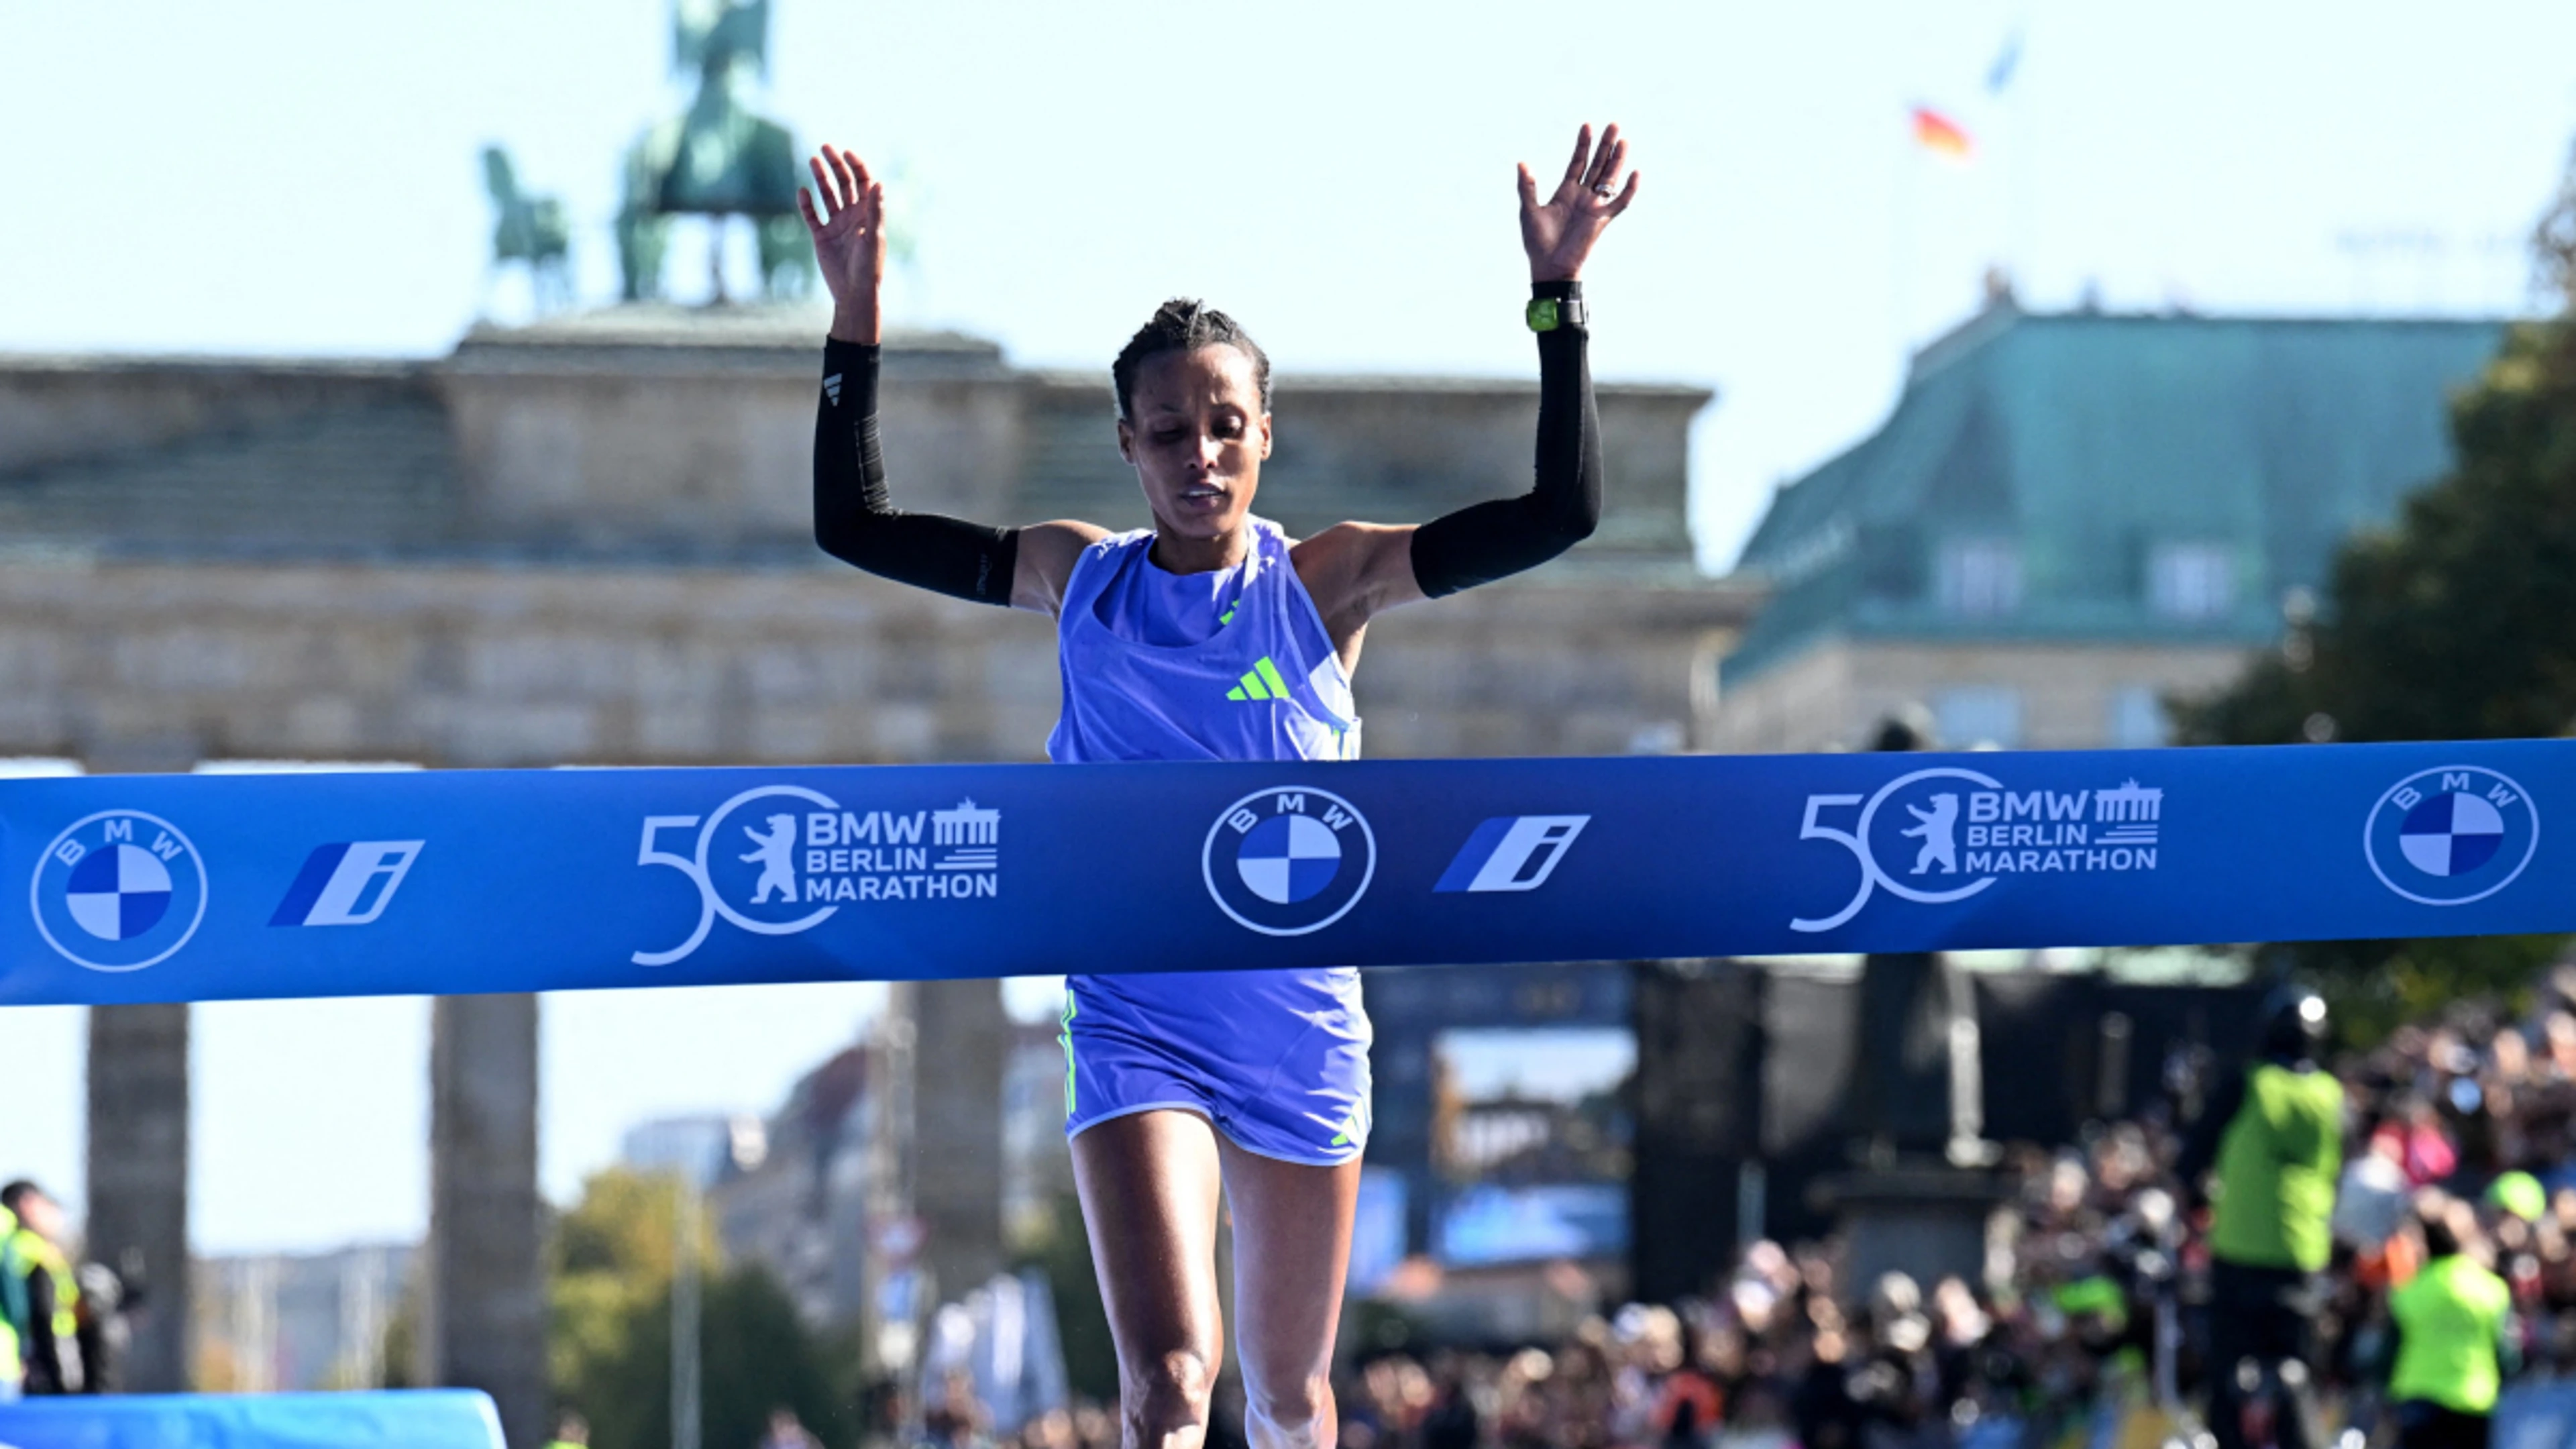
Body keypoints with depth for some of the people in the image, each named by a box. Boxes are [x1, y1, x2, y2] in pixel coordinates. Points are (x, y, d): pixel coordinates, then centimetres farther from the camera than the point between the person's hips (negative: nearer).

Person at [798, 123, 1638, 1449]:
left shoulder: (1327, 580, -1)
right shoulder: (1078, 577, 3)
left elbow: (1560, 512, -8)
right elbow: (855, 528, 7)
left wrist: (1556, 298, -14)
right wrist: (856, 322, -1)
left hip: (1302, 1032, 1)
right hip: (1136, 1028, -1)